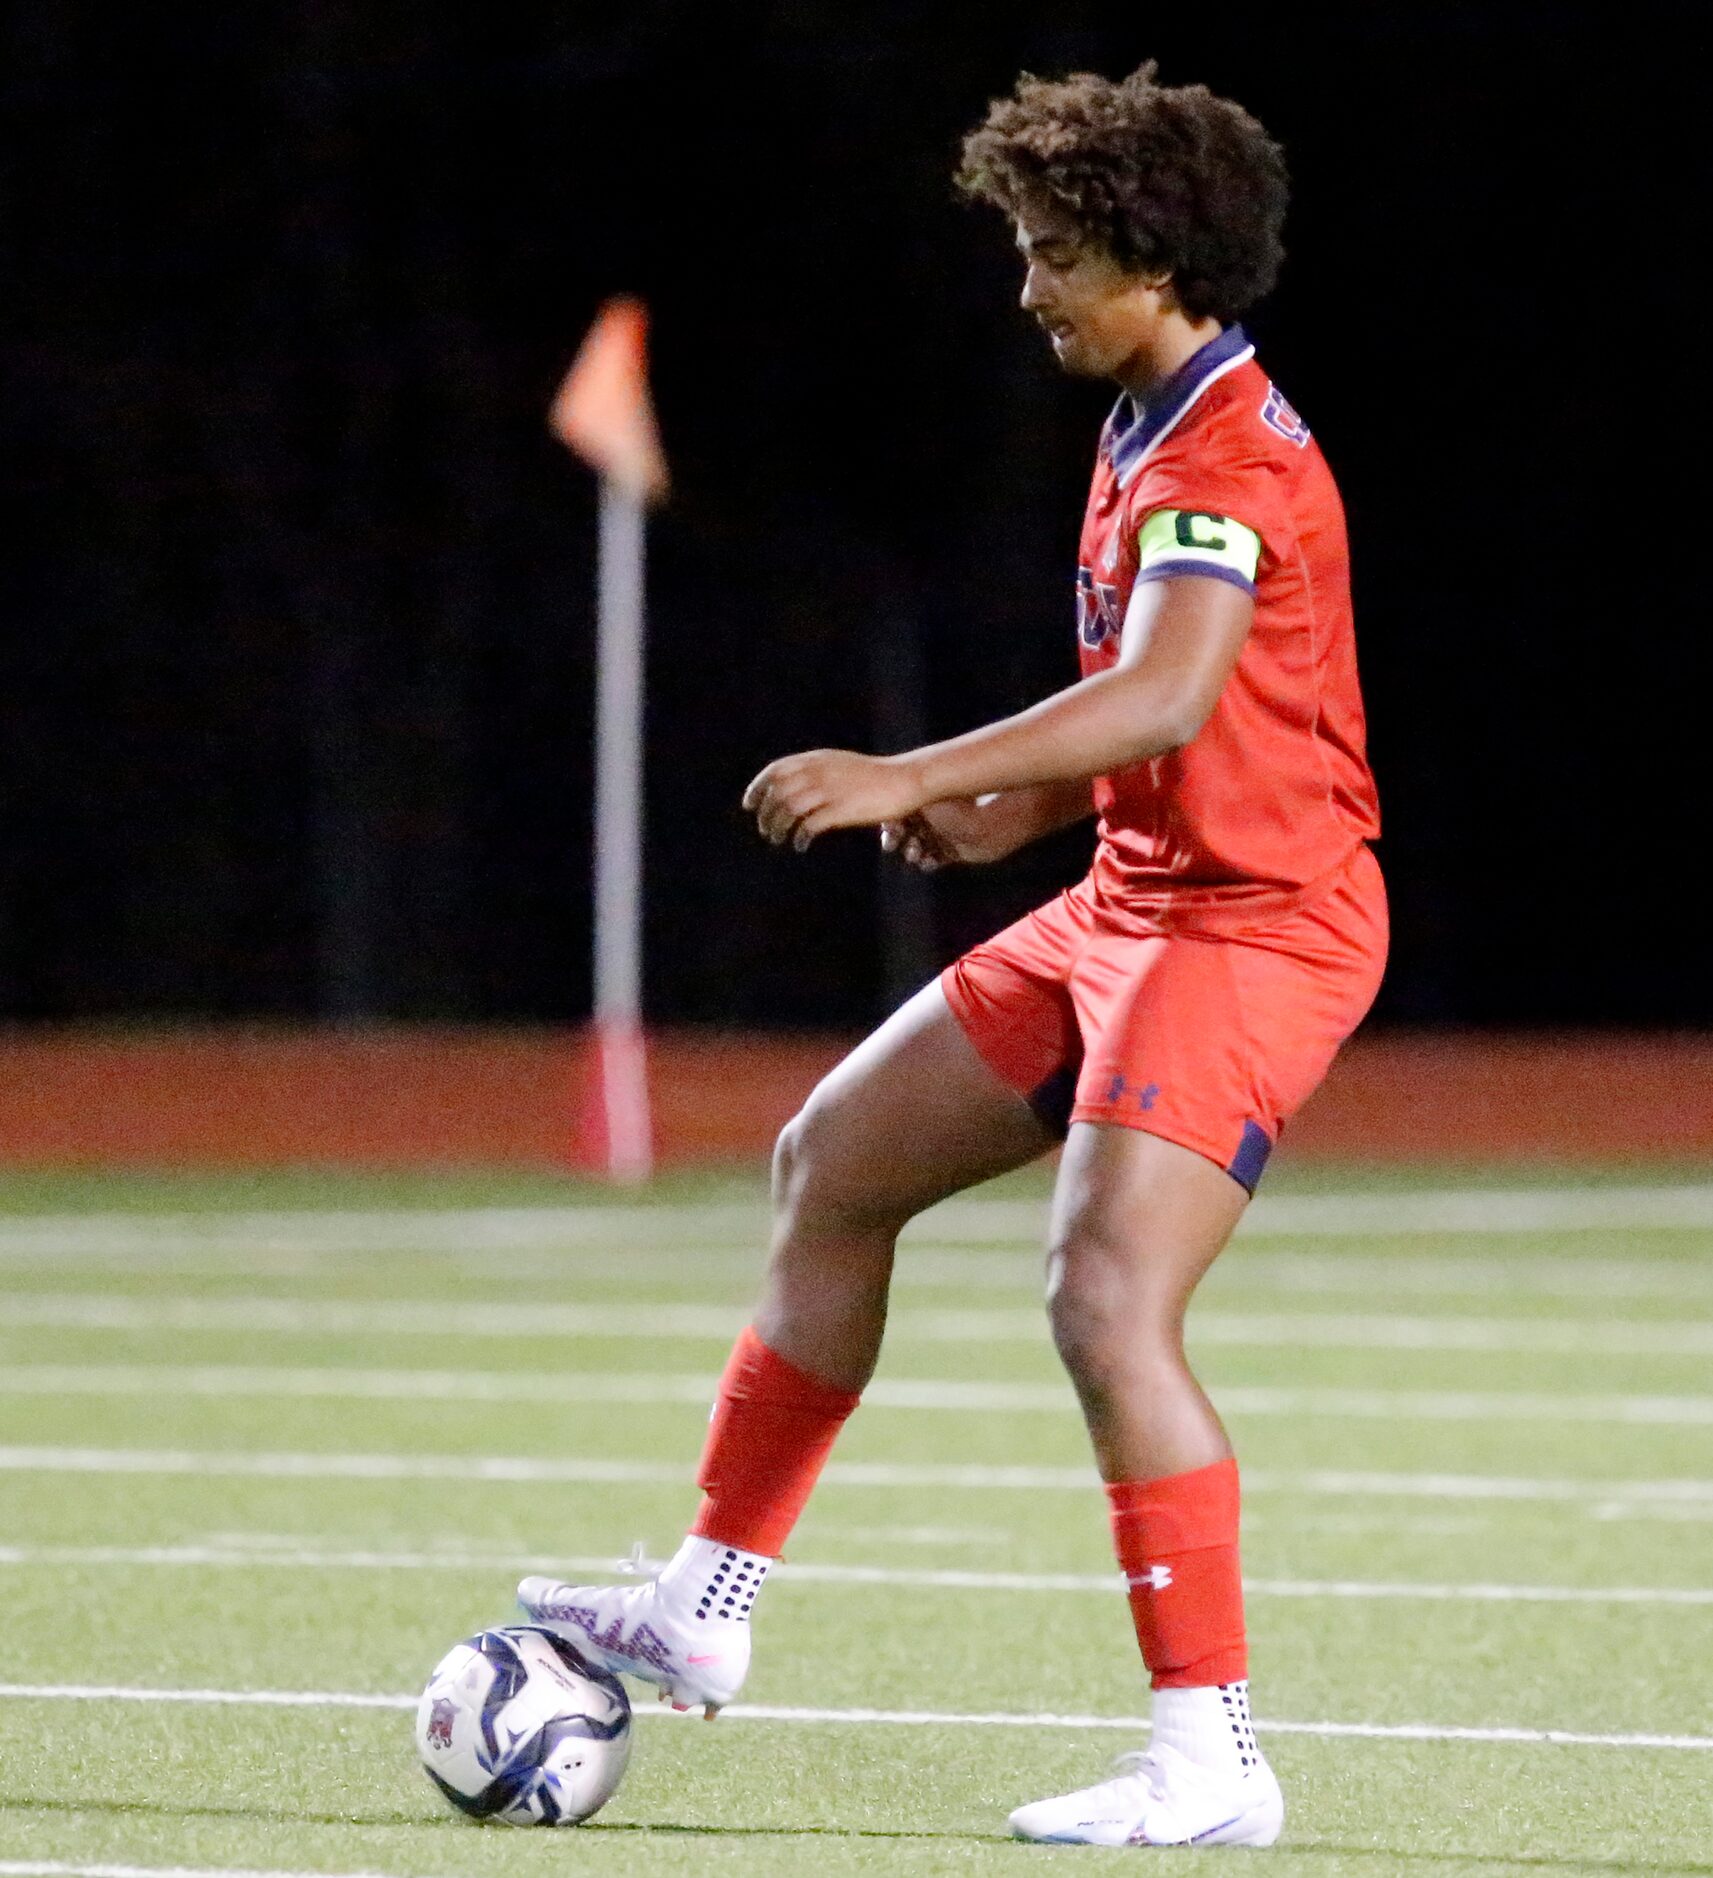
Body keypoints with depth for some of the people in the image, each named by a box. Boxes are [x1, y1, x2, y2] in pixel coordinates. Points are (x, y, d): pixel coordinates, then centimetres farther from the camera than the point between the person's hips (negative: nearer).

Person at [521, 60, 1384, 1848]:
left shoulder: (1228, 456, -19)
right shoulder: (1148, 436, 14)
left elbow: (1164, 701, -34)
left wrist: (914, 778, -38)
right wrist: (1017, 812, 9)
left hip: (1254, 927, -11)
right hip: (1131, 906, 11)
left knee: (1106, 1298, -23)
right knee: (832, 1165, 15)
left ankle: (1211, 1762, -20)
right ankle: (706, 1608, 25)